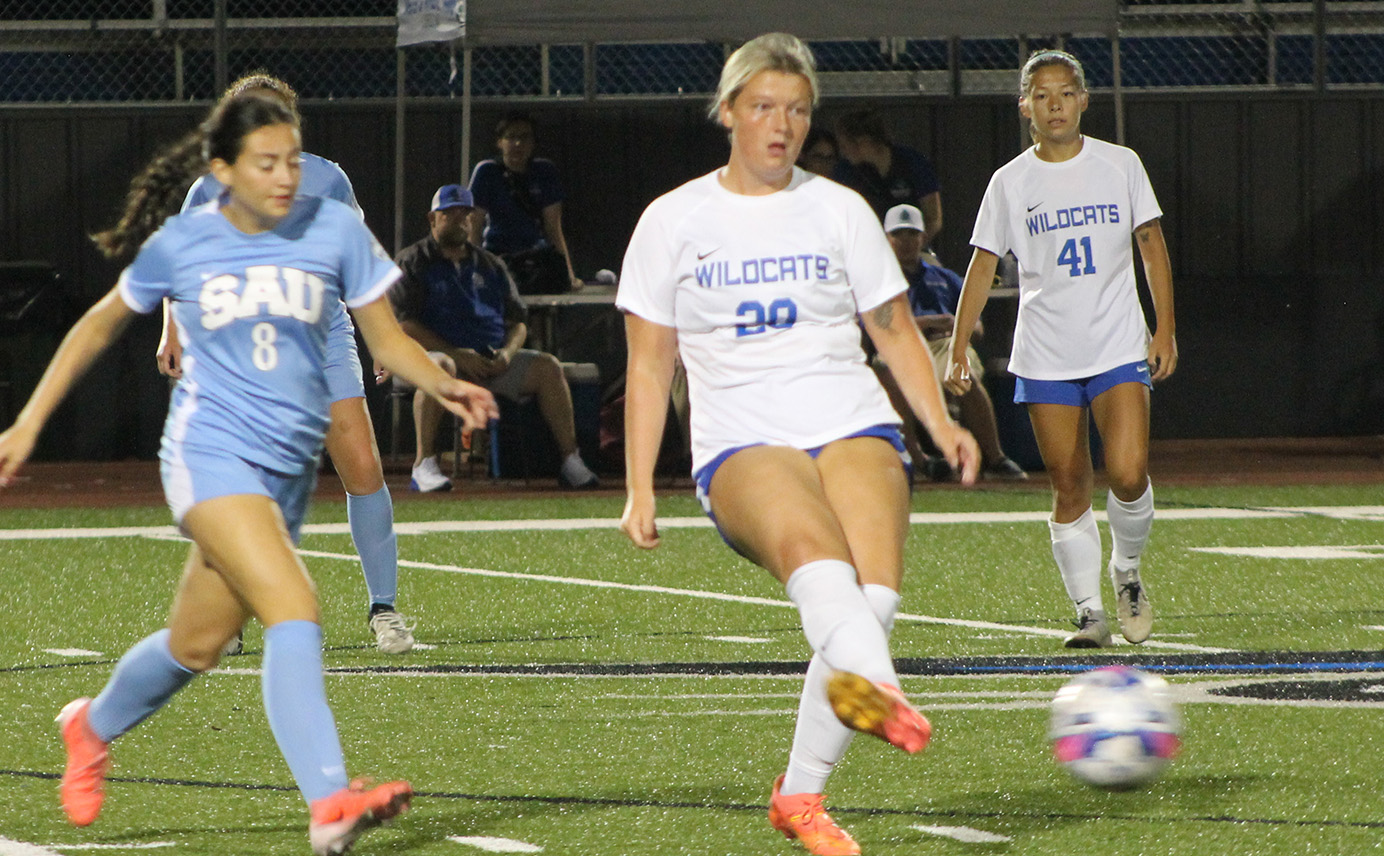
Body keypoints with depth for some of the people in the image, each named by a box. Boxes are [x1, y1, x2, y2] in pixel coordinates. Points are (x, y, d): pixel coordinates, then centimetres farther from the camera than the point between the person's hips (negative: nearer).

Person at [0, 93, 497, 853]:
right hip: (209, 450, -4)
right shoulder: (181, 243, -2)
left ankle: (93, 726, 44)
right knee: (294, 612, -24)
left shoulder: (334, 229, 0)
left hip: (289, 467, 4)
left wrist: (443, 385, -16)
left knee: (197, 646, 14)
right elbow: (102, 325, 13)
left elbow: (387, 339, 5)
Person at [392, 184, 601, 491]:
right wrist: (458, 355, -16)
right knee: (441, 367, -40)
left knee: (547, 366, -16)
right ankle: (424, 464, -44)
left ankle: (570, 462, -16)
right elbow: (405, 325, -6)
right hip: (435, 351, -5)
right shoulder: (412, 262, 6)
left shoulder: (490, 266, 23)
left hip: (492, 359, 5)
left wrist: (507, 353, -4)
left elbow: (518, 322, 21)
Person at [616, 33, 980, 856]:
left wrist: (942, 423, 3)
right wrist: (640, 488, 5)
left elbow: (895, 329, 19)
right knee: (812, 545, -37)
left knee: (873, 591, -27)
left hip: (854, 426, 2)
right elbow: (649, 364, 13)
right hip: (741, 445, -2)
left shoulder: (839, 210, 14)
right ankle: (875, 686, -67)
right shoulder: (674, 222, 11)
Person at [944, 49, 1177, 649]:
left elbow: (1151, 244, 9)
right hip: (1045, 356, 1)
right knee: (1069, 487, -1)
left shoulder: (1120, 165, 3)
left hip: (1119, 348, -1)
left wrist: (1166, 328, 2)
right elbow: (982, 266, 5)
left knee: (1128, 474, -14)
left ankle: (1127, 572, 13)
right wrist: (958, 350, -1)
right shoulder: (1011, 182, 3)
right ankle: (1089, 611, 7)